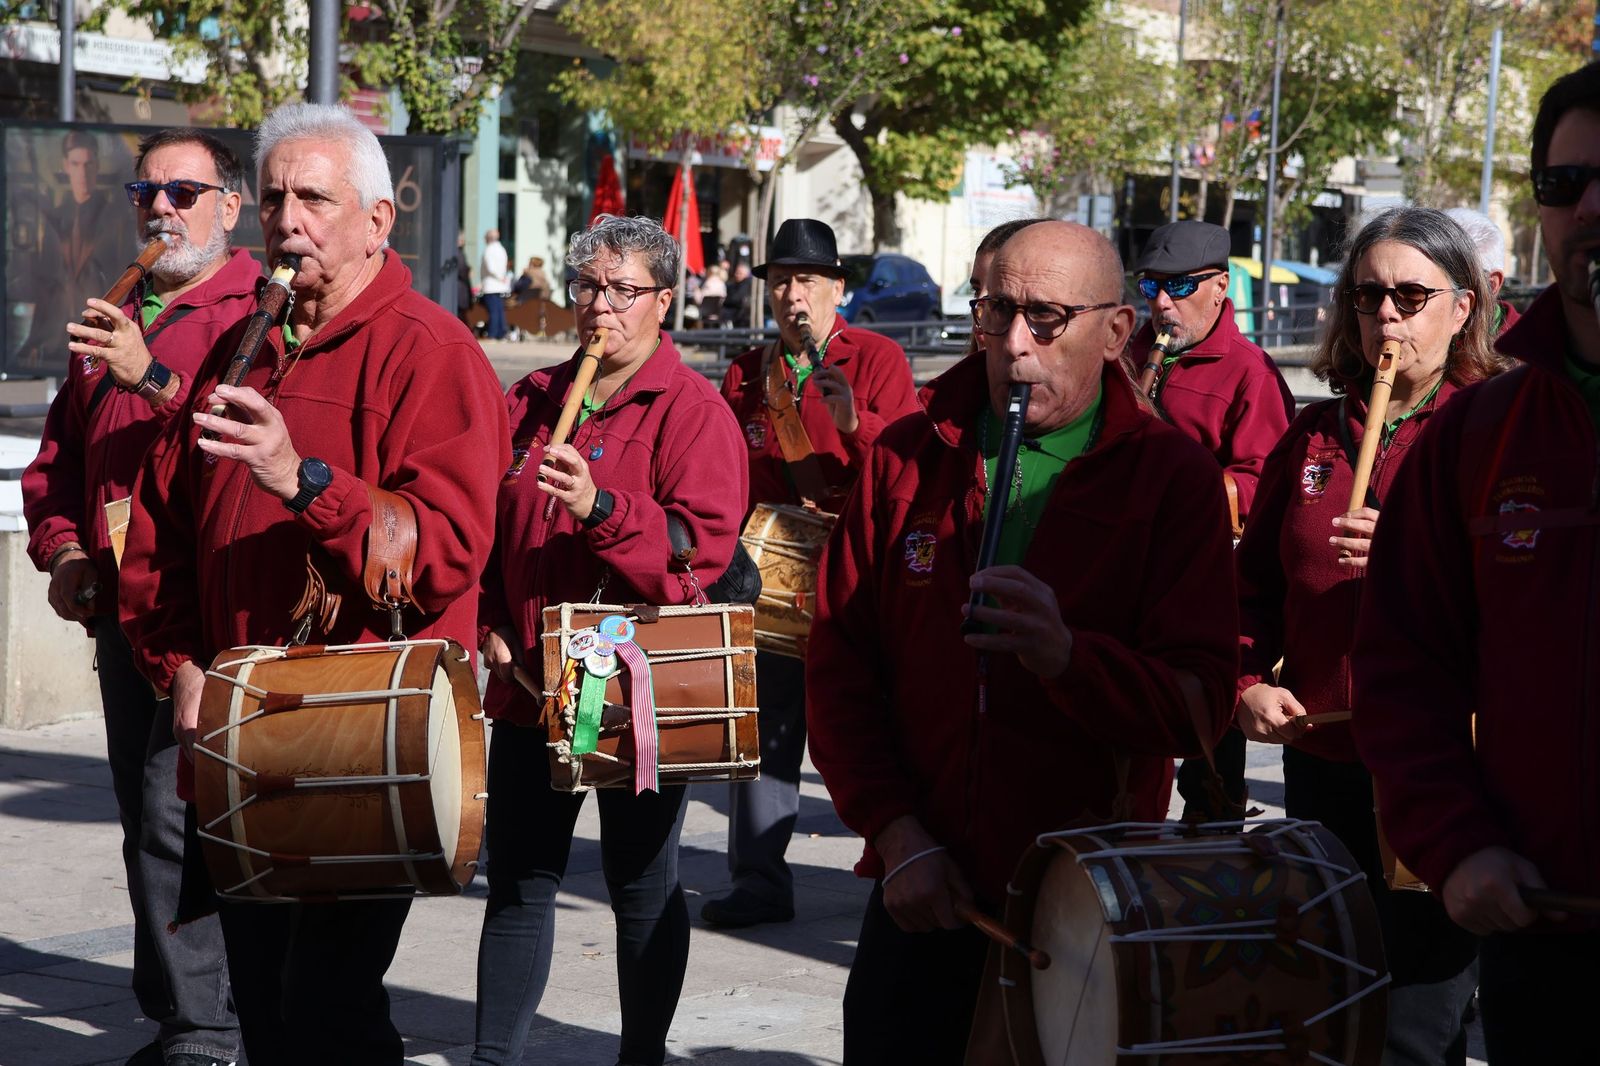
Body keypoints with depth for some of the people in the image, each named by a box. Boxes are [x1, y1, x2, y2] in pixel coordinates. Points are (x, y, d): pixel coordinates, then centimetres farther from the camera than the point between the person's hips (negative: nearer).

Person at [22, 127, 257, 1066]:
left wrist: (153, 377, -28)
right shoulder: (112, 322, 19)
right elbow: (57, 460, 24)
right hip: (123, 608, 8)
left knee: (178, 819, -12)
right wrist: (63, 546, 7)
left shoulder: (259, 312, -4)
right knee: (146, 821, 11)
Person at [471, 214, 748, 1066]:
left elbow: (703, 545, -16)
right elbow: (485, 523, 16)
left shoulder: (692, 409, -5)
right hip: (531, 678, 5)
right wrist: (488, 619, 1)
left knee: (642, 884, 6)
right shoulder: (532, 400, 12)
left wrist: (600, 507, -28)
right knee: (518, 877, 6)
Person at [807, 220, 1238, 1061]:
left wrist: (1067, 655, -29)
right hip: (921, 898, 2)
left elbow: (1200, 704, -10)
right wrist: (896, 832, -6)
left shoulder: (1172, 476, -3)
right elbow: (838, 662, 5)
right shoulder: (907, 457, 5)